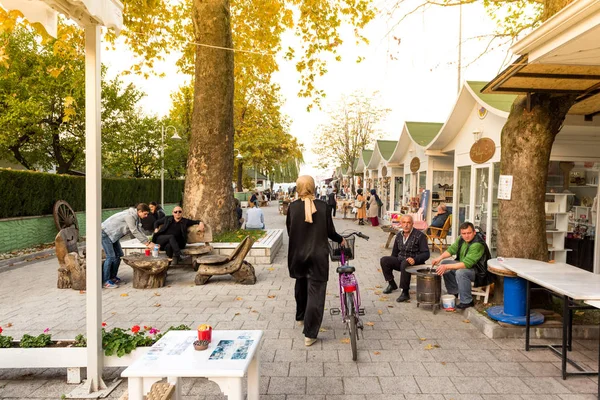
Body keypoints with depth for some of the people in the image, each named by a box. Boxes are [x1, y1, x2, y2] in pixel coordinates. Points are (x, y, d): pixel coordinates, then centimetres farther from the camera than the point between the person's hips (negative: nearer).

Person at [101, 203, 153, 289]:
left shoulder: (136, 218, 4)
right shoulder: (130, 216, -25)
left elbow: (139, 231, 5)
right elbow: (134, 232, -27)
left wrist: (149, 242, -5)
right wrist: (147, 243, -23)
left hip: (113, 235, 10)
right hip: (105, 233, -10)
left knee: (119, 255, 8)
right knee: (111, 256, -14)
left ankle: (112, 277, 18)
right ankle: (105, 282, -9)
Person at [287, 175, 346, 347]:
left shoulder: (292, 207, -6)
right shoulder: (323, 206, -8)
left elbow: (289, 231, 3)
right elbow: (330, 231, -3)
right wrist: (341, 239, 17)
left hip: (298, 254, 2)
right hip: (318, 255, -2)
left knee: (301, 285, 25)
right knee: (315, 291, 3)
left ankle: (301, 317, 45)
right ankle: (310, 334, 4)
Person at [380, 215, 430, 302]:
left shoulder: (420, 235, -10)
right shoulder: (399, 235, 8)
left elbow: (426, 254, -13)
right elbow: (395, 252, 20)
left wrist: (415, 259, -30)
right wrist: (390, 263, 15)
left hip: (415, 263, -6)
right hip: (400, 260, 6)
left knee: (405, 264, -38)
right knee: (384, 260, -15)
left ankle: (405, 293, -25)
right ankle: (391, 284, 5)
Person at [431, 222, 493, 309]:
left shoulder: (478, 245, -30)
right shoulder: (461, 239, -4)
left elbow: (466, 264, -35)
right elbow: (452, 249, 6)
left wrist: (447, 267, -38)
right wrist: (440, 258, -12)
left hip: (479, 272, -9)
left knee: (460, 272, -35)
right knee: (444, 263, 3)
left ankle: (467, 302, -17)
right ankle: (454, 292, 15)